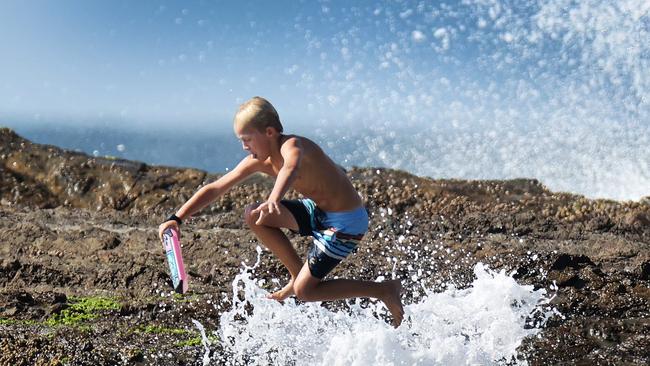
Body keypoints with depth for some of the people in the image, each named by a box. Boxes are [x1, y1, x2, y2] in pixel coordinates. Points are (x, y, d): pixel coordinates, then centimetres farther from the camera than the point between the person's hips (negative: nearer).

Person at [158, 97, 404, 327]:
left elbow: (290, 169, -51)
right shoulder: (259, 161, -2)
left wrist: (274, 199, -71)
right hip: (319, 211, 8)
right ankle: (298, 274, 10)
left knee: (304, 291, -6)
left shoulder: (292, 145, -25)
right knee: (254, 216, -2)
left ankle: (385, 290, 5)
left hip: (346, 222, -8)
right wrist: (177, 219, -7)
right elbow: (215, 188, 1)